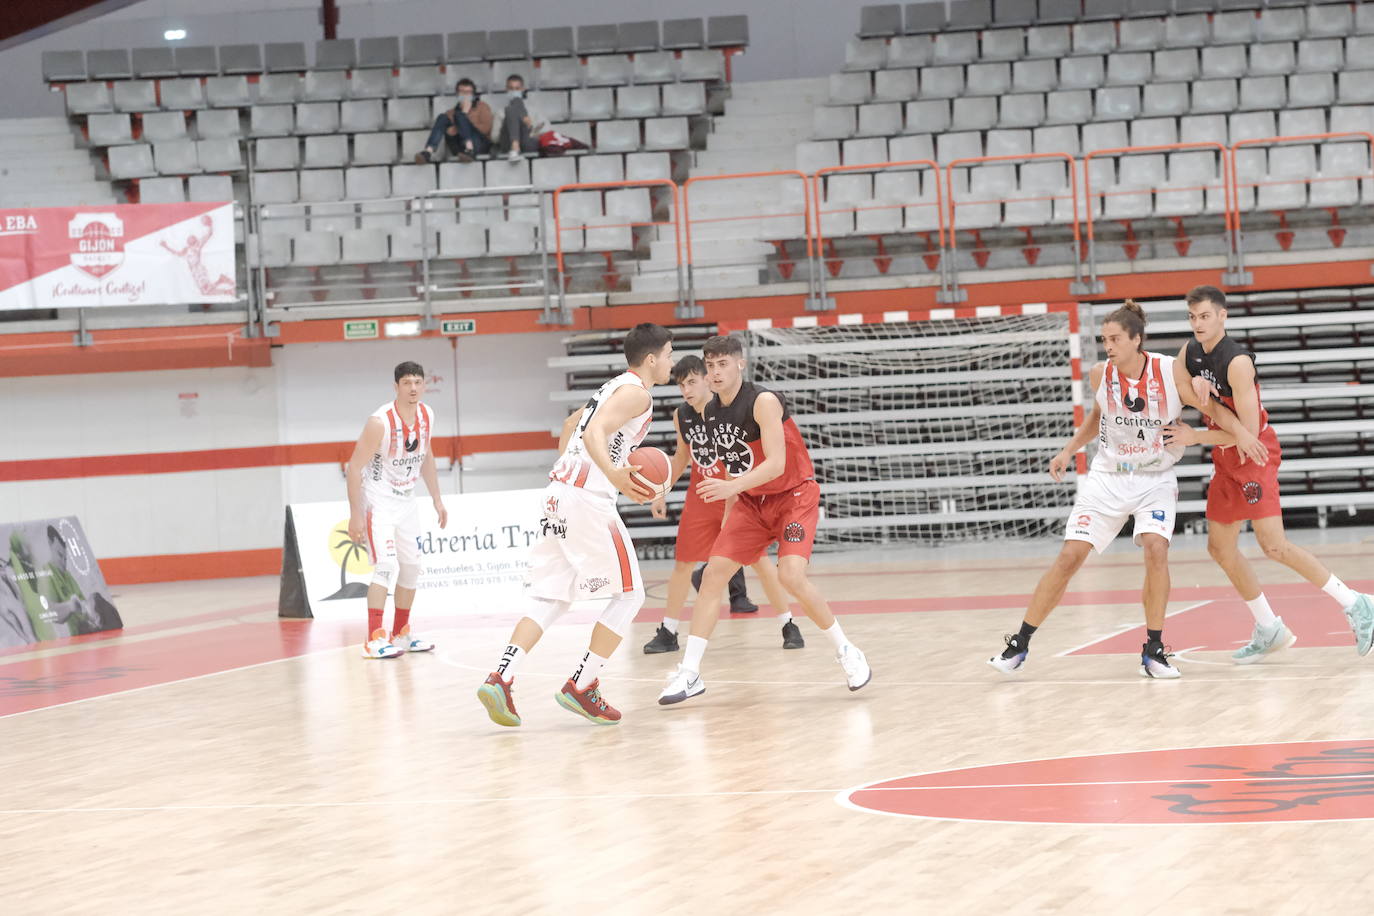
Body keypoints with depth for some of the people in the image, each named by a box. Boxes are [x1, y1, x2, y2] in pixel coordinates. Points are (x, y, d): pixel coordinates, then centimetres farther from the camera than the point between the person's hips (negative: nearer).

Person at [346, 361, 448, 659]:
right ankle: (374, 640, -22)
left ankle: (400, 635, 27)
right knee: (387, 566, -20)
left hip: (406, 501, 8)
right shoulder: (381, 422, -25)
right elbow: (354, 467, -22)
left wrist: (437, 499, 15)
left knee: (411, 568, 13)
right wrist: (355, 515, -24)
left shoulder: (426, 416, -3)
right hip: (378, 503, -8)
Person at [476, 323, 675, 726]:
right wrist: (613, 474, -40)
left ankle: (500, 679, -9)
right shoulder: (637, 392, -7)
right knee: (628, 595, 2)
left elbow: (573, 425, 37)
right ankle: (581, 688, 0)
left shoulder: (614, 387, 22)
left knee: (548, 598, 7)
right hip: (587, 500, -9)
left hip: (559, 493, 9)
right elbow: (593, 433, -23)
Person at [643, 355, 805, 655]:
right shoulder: (681, 415, -2)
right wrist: (662, 492, 13)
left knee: (759, 559, -4)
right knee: (683, 562, 4)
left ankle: (789, 626, 6)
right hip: (700, 495, 5)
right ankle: (668, 633, 13)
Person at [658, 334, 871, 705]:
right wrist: (729, 507, 15)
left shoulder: (763, 402, -23)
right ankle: (690, 673, -2)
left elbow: (776, 464, -32)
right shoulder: (710, 412, 0)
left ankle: (846, 651, -4)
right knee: (713, 573, -5)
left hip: (794, 495, -7)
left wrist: (733, 486, -45)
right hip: (750, 501, 7)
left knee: (791, 576, -24)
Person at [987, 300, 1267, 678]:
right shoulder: (1101, 375, -7)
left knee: (1155, 548, -25)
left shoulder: (1170, 371, -15)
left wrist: (1241, 432, -21)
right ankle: (1019, 644, 6)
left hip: (1155, 480, -2)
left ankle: (1153, 650, -10)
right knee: (1069, 556, -5)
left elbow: (1211, 407, -6)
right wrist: (1069, 450, 8)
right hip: (1108, 476, 2)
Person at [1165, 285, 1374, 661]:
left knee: (1274, 545, -19)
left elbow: (1248, 429, -23)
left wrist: (1196, 437, -20)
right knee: (1220, 547, 10)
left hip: (1254, 451, -9)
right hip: (1226, 459, 9)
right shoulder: (1190, 352, 3)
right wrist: (1195, 386, -16)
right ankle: (1269, 630, 19)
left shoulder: (1237, 362, -22)